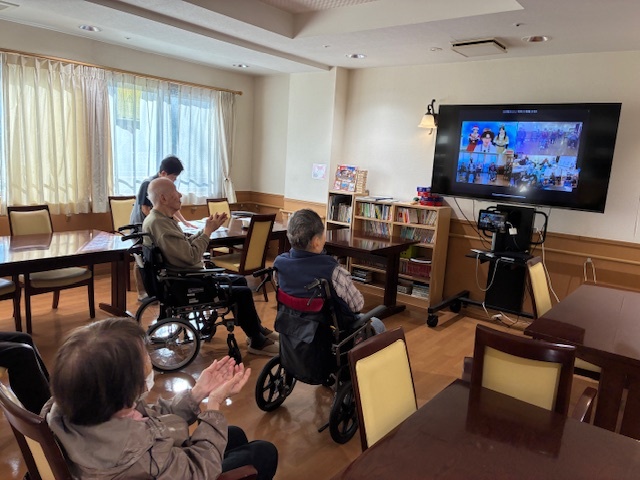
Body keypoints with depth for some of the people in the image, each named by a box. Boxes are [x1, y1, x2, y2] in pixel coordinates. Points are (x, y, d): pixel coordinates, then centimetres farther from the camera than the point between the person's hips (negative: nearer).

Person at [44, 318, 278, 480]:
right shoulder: (137, 456, -46)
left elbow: (156, 417, -6)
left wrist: (198, 392, -13)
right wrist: (214, 404, -22)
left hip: (165, 460, 7)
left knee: (235, 435, 25)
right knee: (264, 453, 10)